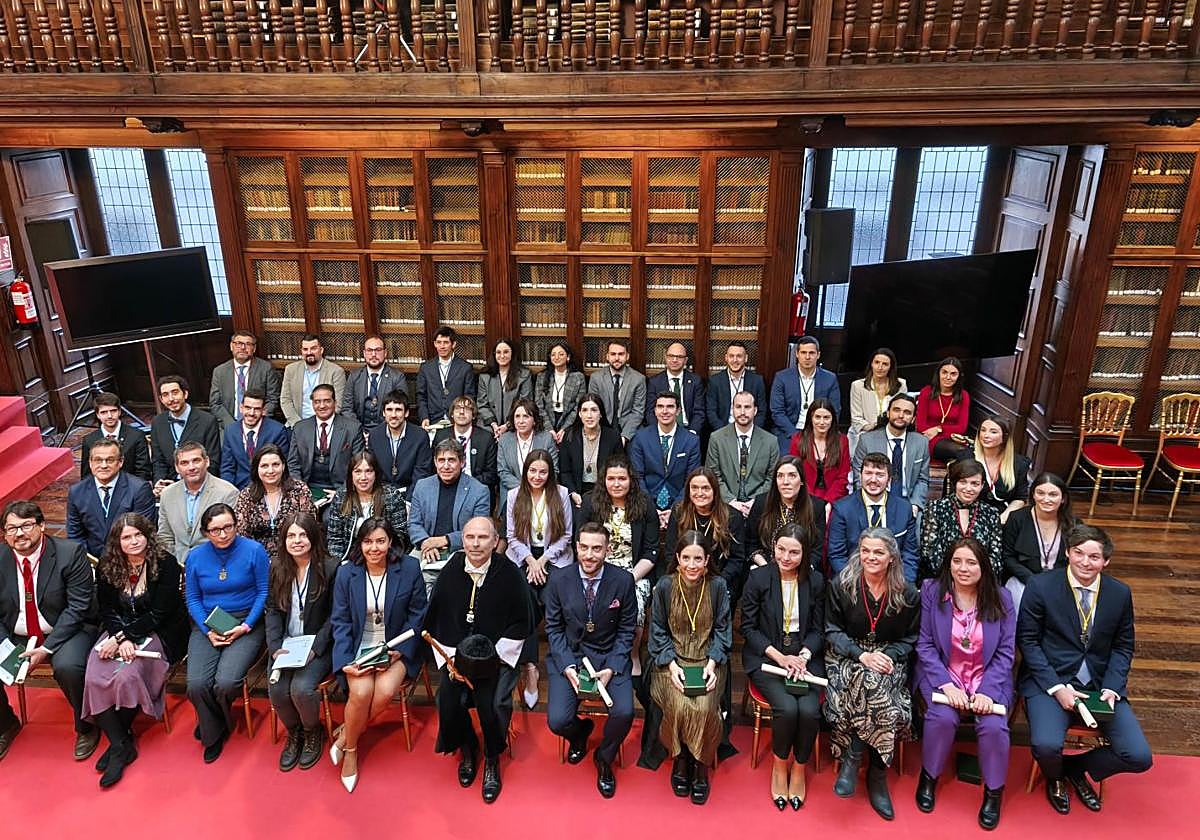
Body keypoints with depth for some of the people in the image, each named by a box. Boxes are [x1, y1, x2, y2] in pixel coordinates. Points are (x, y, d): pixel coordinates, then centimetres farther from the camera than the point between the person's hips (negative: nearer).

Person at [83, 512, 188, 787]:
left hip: (158, 633, -4)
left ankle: (119, 740, -1)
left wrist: (123, 637, -19)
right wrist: (121, 639, -15)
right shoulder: (106, 567, 3)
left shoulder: (165, 564, -11)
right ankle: (121, 745, -9)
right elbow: (107, 611, 3)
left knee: (127, 676, -27)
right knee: (94, 679, -21)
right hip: (119, 631, 4)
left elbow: (158, 615, -12)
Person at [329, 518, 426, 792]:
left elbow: (417, 615, -1)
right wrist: (345, 661, -13)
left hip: (396, 647, 0)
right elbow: (340, 621, 0)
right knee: (361, 692, -25)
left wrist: (400, 651, -12)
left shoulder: (410, 569, -6)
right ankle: (351, 750, 2)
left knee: (385, 690, -26)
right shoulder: (346, 573, -1)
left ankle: (346, 734, 2)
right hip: (358, 647, 1)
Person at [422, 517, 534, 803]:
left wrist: (492, 658, -12)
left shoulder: (510, 574, -8)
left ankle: (492, 760, 8)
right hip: (455, 654, 2)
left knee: (493, 703, -23)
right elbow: (433, 624, 6)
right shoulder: (449, 573, -1)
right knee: (448, 702, -19)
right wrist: (449, 659, -6)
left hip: (498, 656, -2)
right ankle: (467, 749, 14)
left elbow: (520, 627, -3)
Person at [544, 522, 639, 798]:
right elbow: (554, 628, 1)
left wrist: (612, 668, -13)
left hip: (610, 655, 0)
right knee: (557, 721, -17)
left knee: (624, 713, -22)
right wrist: (567, 667, -12)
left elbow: (626, 630, -1)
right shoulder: (559, 581, -8)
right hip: (568, 655, 0)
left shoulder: (623, 580, -9)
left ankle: (604, 759, 13)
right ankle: (581, 731, 24)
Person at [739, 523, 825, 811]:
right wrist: (779, 657, -12)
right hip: (766, 656, -2)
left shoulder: (816, 581, 2)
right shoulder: (758, 577, -5)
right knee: (786, 707, -26)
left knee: (810, 710, -23)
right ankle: (779, 766, 4)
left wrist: (803, 656, -11)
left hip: (805, 656, 2)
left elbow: (818, 629, 8)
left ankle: (798, 769, 6)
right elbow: (748, 627, -2)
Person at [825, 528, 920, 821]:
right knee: (873, 686, -34)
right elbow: (832, 631, -2)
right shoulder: (841, 585, -3)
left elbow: (909, 638, 9)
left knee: (877, 686, -32)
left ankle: (851, 760, -14)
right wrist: (862, 655, -17)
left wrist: (890, 656, -12)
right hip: (847, 659, -2)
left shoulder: (907, 594, 2)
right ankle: (876, 775, -17)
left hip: (888, 660, 2)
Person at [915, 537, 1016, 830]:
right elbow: (925, 645, -5)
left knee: (993, 725, -25)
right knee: (943, 717, -28)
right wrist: (946, 685, -17)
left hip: (988, 679, 1)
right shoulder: (931, 591, -4)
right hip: (942, 675, -1)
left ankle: (994, 791, 4)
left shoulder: (1000, 598, 0)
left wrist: (987, 691, -14)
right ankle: (929, 777, 1)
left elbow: (1005, 651, -1)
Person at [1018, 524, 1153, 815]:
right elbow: (1028, 641, -5)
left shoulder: (1120, 593, 2)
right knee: (1046, 746, -26)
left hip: (1100, 683, 4)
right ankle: (1055, 776, 15)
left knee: (1139, 757, -12)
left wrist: (1111, 688, -6)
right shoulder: (1041, 586, -9)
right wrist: (1057, 688, -14)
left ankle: (1077, 768, 22)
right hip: (1050, 679, -3)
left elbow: (1123, 646, 10)